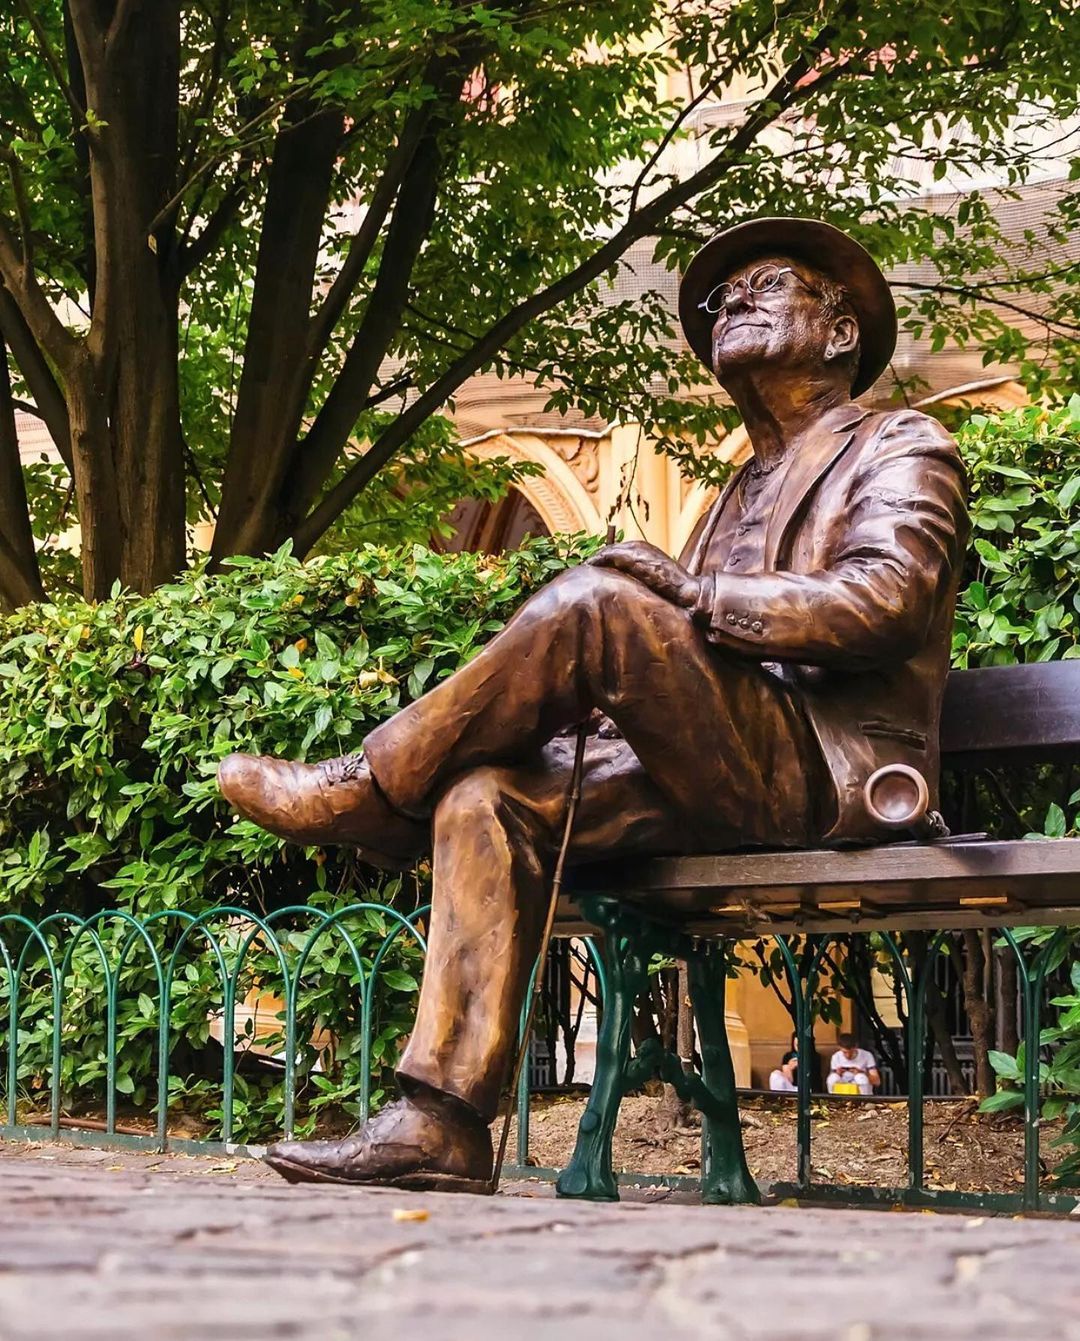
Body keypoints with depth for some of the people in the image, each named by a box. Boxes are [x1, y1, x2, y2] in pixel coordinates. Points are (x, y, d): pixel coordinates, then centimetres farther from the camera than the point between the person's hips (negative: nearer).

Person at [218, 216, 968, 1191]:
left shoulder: (903, 447, 9)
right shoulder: (744, 490, 32)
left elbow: (885, 603, -11)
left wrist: (696, 593, -11)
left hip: (833, 771, -7)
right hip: (726, 783, 7)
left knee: (598, 602, -26)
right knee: (489, 797, -17)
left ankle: (368, 791, -9)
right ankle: (442, 1123, -24)